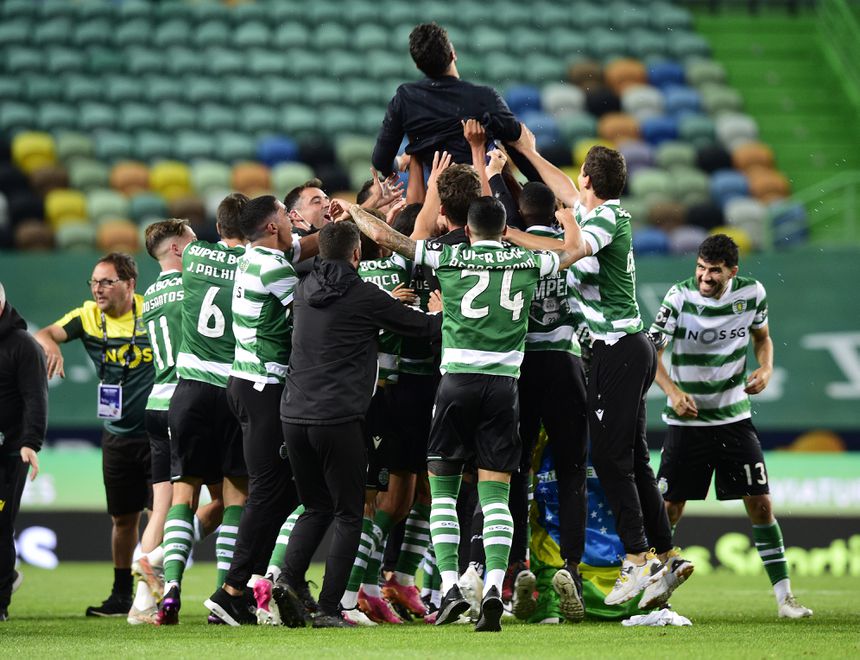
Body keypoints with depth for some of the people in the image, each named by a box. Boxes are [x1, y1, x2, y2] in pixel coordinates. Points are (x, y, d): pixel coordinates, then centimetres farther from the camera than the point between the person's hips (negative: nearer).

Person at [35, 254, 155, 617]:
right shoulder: (89, 317, 1)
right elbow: (44, 334, -10)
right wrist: (50, 343, -32)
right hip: (117, 435, 4)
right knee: (123, 518, 11)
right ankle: (121, 595, 21)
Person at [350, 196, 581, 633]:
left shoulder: (448, 257, 4)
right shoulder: (527, 263, 10)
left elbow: (382, 235, 6)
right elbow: (573, 248, 30)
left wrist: (351, 210, 24)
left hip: (458, 380, -1)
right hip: (504, 383, 1)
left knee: (443, 490, 7)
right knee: (495, 494, 0)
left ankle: (450, 587, -7)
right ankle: (495, 587, -18)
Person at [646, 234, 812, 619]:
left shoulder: (752, 293, -5)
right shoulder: (680, 297, -12)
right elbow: (651, 352, -11)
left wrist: (765, 369, -6)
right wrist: (673, 391, -27)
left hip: (734, 418, 1)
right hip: (686, 420, -1)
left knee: (760, 503, -5)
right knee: (669, 507, -2)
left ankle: (784, 595, 2)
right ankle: (664, 575, 23)